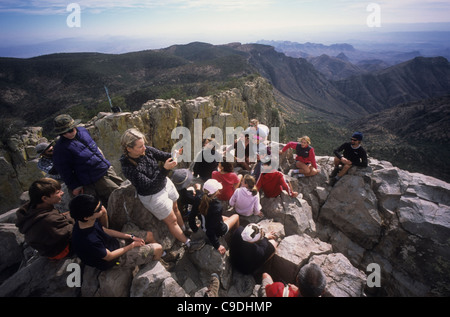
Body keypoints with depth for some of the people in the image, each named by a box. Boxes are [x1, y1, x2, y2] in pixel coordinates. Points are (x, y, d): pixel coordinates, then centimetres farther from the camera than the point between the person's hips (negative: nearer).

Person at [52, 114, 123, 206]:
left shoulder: (82, 130, 3)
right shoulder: (61, 148, -18)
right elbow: (63, 170, -11)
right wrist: (75, 186, -7)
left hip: (108, 168, 8)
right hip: (95, 180, -8)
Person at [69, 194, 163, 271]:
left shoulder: (89, 221, -16)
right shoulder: (89, 241, -41)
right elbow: (109, 256, -24)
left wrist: (131, 237, 0)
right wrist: (132, 245, -11)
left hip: (115, 242, 8)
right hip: (115, 258, -7)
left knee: (149, 235, 12)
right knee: (158, 249, -9)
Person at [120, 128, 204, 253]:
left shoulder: (146, 150, -16)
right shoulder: (128, 168, -31)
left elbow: (163, 156, -6)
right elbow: (150, 185, -31)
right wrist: (165, 169, -41)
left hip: (165, 184, 6)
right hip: (153, 196, -6)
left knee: (175, 208, 25)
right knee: (172, 220, 11)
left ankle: (185, 230, 51)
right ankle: (188, 244, 30)